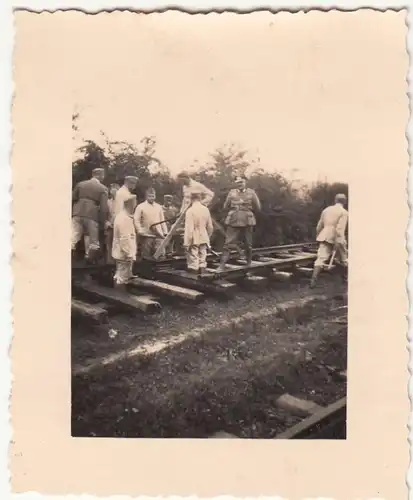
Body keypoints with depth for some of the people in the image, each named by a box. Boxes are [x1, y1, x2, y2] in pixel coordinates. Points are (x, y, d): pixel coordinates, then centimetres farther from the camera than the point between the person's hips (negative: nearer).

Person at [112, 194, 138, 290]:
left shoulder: (122, 215, 13)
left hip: (120, 253, 11)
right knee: (122, 279, -4)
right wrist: (129, 255, -22)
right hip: (124, 255, -11)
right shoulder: (125, 219, -21)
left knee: (120, 277, 18)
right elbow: (125, 239, -25)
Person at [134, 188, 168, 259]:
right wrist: (140, 231, -16)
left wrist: (165, 232, 12)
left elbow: (162, 220, 17)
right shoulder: (140, 207, 1)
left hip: (159, 235, 3)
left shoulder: (159, 207, 14)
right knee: (146, 256, 2)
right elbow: (136, 220, -4)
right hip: (146, 235, -3)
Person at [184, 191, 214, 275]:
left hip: (194, 240, -5)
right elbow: (210, 227, 7)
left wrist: (187, 243, -12)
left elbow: (189, 229, -18)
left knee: (193, 262, 2)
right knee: (202, 261, 13)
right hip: (204, 240, 5)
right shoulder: (206, 209, 1)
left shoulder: (190, 211, -15)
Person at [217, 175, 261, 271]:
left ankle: (249, 263, 28)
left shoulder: (251, 192, 2)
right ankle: (222, 265, -8)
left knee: (248, 245, 9)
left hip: (247, 222, 0)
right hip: (233, 222, 0)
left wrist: (248, 208, 2)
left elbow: (257, 208, 5)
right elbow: (225, 207, 11)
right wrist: (234, 208, 2)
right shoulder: (232, 193, 6)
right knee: (228, 244, -7)